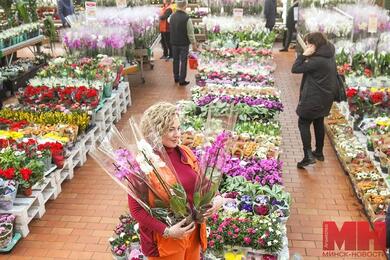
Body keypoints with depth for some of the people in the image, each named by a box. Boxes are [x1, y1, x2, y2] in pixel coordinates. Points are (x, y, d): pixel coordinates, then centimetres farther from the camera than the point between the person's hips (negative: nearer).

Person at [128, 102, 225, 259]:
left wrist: (217, 198, -10)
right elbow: (136, 209, -16)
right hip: (164, 239, -5)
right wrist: (166, 231, -22)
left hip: (193, 232, 5)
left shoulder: (185, 153, -3)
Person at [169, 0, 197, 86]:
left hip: (174, 43, 5)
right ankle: (182, 80, 5)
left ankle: (176, 78, 25)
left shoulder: (172, 17, 0)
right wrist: (194, 44, -7)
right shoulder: (187, 18, -18)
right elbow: (190, 33, -15)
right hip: (184, 43, -5)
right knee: (183, 61, 3)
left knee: (176, 60, 16)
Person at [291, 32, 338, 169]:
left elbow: (295, 69, -22)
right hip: (325, 96, 9)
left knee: (303, 123, 0)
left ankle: (308, 156, -7)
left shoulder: (317, 60, -25)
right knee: (319, 123, 20)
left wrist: (304, 55, -19)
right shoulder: (329, 56, 4)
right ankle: (319, 152, 32)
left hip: (314, 98, -9)